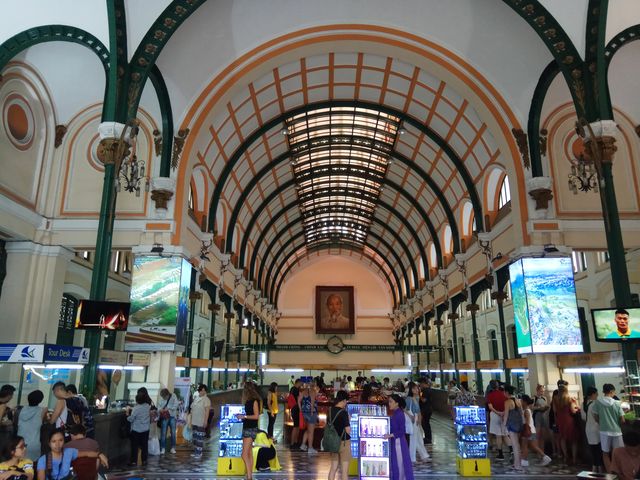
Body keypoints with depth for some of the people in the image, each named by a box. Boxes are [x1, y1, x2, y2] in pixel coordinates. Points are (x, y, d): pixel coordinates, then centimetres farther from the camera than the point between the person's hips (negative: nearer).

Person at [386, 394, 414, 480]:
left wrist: (391, 435, -23)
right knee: (394, 464, 13)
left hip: (398, 442, -8)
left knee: (400, 464, 1)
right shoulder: (394, 413, 8)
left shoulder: (400, 414, -17)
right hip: (394, 442, 8)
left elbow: (402, 431, -19)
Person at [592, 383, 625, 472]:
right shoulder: (617, 403, -8)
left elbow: (596, 417, -1)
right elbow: (622, 420, -6)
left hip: (604, 431, 0)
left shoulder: (597, 402, -7)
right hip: (616, 431, 0)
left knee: (606, 453, 13)